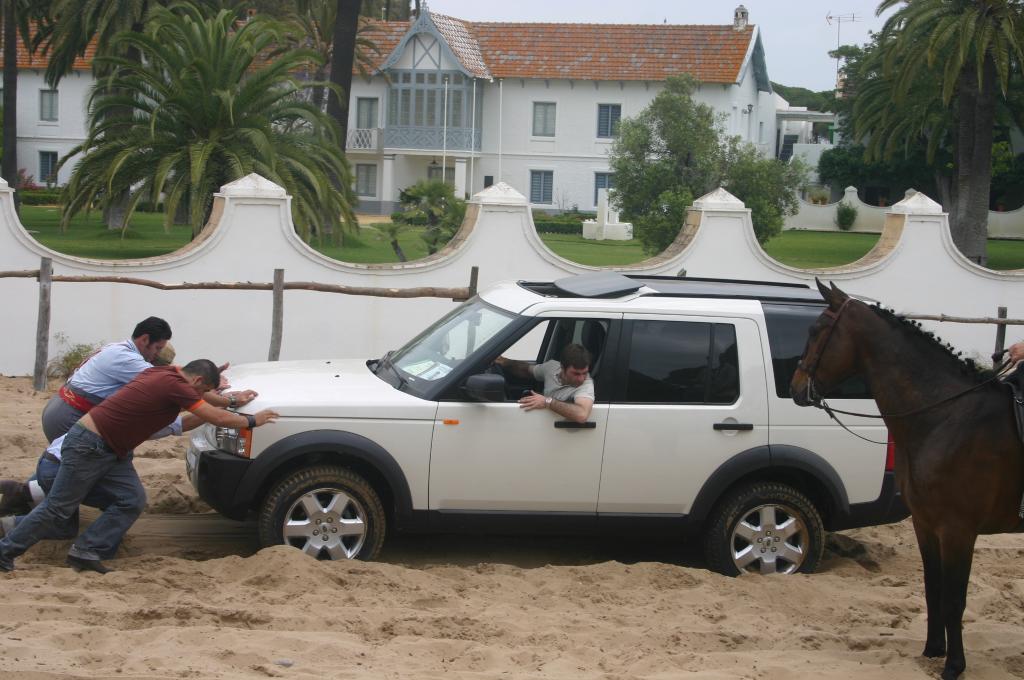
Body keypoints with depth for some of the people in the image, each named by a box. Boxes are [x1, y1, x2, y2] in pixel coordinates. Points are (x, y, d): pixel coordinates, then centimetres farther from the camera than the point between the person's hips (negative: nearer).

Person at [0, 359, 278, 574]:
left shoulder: (165, 373, 8)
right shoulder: (174, 385, -19)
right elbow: (217, 418, -16)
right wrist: (252, 420, -1)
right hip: (87, 446, -10)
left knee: (132, 500, 0)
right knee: (58, 509, -2)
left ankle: (85, 552, 1)